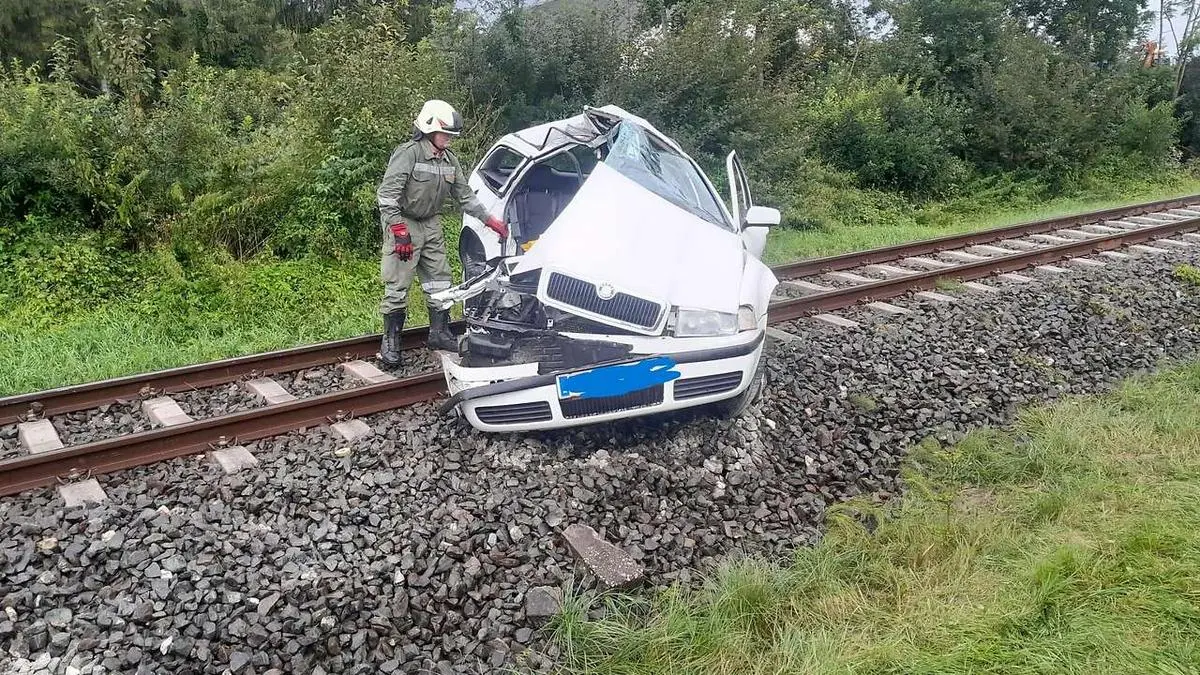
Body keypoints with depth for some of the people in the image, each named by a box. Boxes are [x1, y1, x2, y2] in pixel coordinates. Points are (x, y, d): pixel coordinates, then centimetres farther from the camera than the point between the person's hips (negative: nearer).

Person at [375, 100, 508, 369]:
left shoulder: (449, 160, 6)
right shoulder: (408, 154, -19)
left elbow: (465, 195, 13)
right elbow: (386, 195, -23)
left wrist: (491, 221, 7)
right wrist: (400, 232, -26)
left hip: (431, 225, 8)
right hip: (403, 223, -8)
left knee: (439, 280, 12)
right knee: (397, 286, -5)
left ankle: (439, 332, 25)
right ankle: (390, 342, 5)